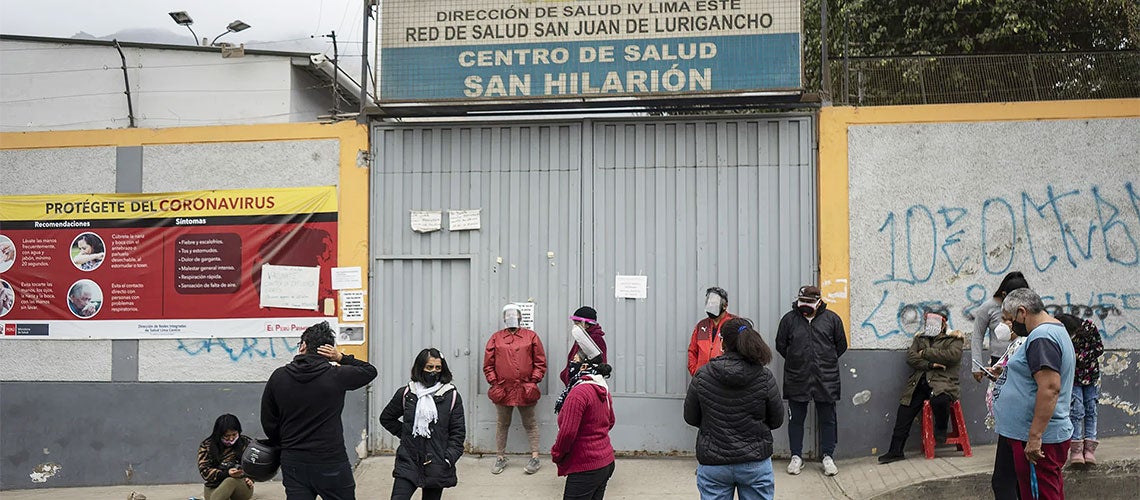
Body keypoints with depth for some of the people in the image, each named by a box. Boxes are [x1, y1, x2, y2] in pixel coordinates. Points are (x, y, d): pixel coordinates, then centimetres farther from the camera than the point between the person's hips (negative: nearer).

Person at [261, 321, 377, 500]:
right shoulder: (336, 376, -10)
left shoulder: (278, 377, -1)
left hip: (292, 463, 3)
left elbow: (268, 421, 7)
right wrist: (341, 357, -2)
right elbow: (370, 371, 7)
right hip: (331, 461, -3)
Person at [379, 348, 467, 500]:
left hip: (437, 465, 0)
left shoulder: (452, 396, 0)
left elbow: (458, 432, 1)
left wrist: (448, 459, -9)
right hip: (408, 462, 0)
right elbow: (386, 418, 18)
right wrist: (405, 434, 9)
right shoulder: (405, 393, 3)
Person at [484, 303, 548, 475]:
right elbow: (488, 364, 6)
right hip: (502, 389, 1)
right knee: (502, 424, 11)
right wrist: (494, 383, -2)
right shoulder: (496, 338, 6)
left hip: (525, 389, -1)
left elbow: (540, 362, 4)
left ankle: (535, 458, 13)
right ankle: (501, 458, 22)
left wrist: (533, 381, -3)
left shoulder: (531, 336, 4)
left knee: (530, 424, 6)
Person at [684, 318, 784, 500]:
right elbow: (776, 421, 0)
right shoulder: (765, 377, -10)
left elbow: (690, 418, 1)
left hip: (712, 464, 0)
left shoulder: (702, 376, -9)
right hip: (755, 463, 0)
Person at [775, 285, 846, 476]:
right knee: (796, 419, 7)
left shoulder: (832, 319, 1)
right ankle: (796, 457, 18)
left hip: (826, 380, 0)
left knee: (827, 419, 8)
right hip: (797, 380, 0)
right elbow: (780, 345, 10)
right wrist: (795, 361, 10)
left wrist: (827, 362, 10)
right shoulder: (789, 319, 1)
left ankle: (828, 457, 19)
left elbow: (841, 345, 11)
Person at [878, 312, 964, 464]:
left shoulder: (953, 338, 9)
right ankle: (895, 451, 2)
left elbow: (953, 355, -12)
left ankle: (940, 429, -3)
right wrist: (930, 364, -11)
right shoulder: (920, 338, 21)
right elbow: (910, 357, 6)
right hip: (919, 382, 4)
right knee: (903, 415, -6)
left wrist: (925, 353, -7)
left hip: (941, 381, -4)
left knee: (939, 400, -36)